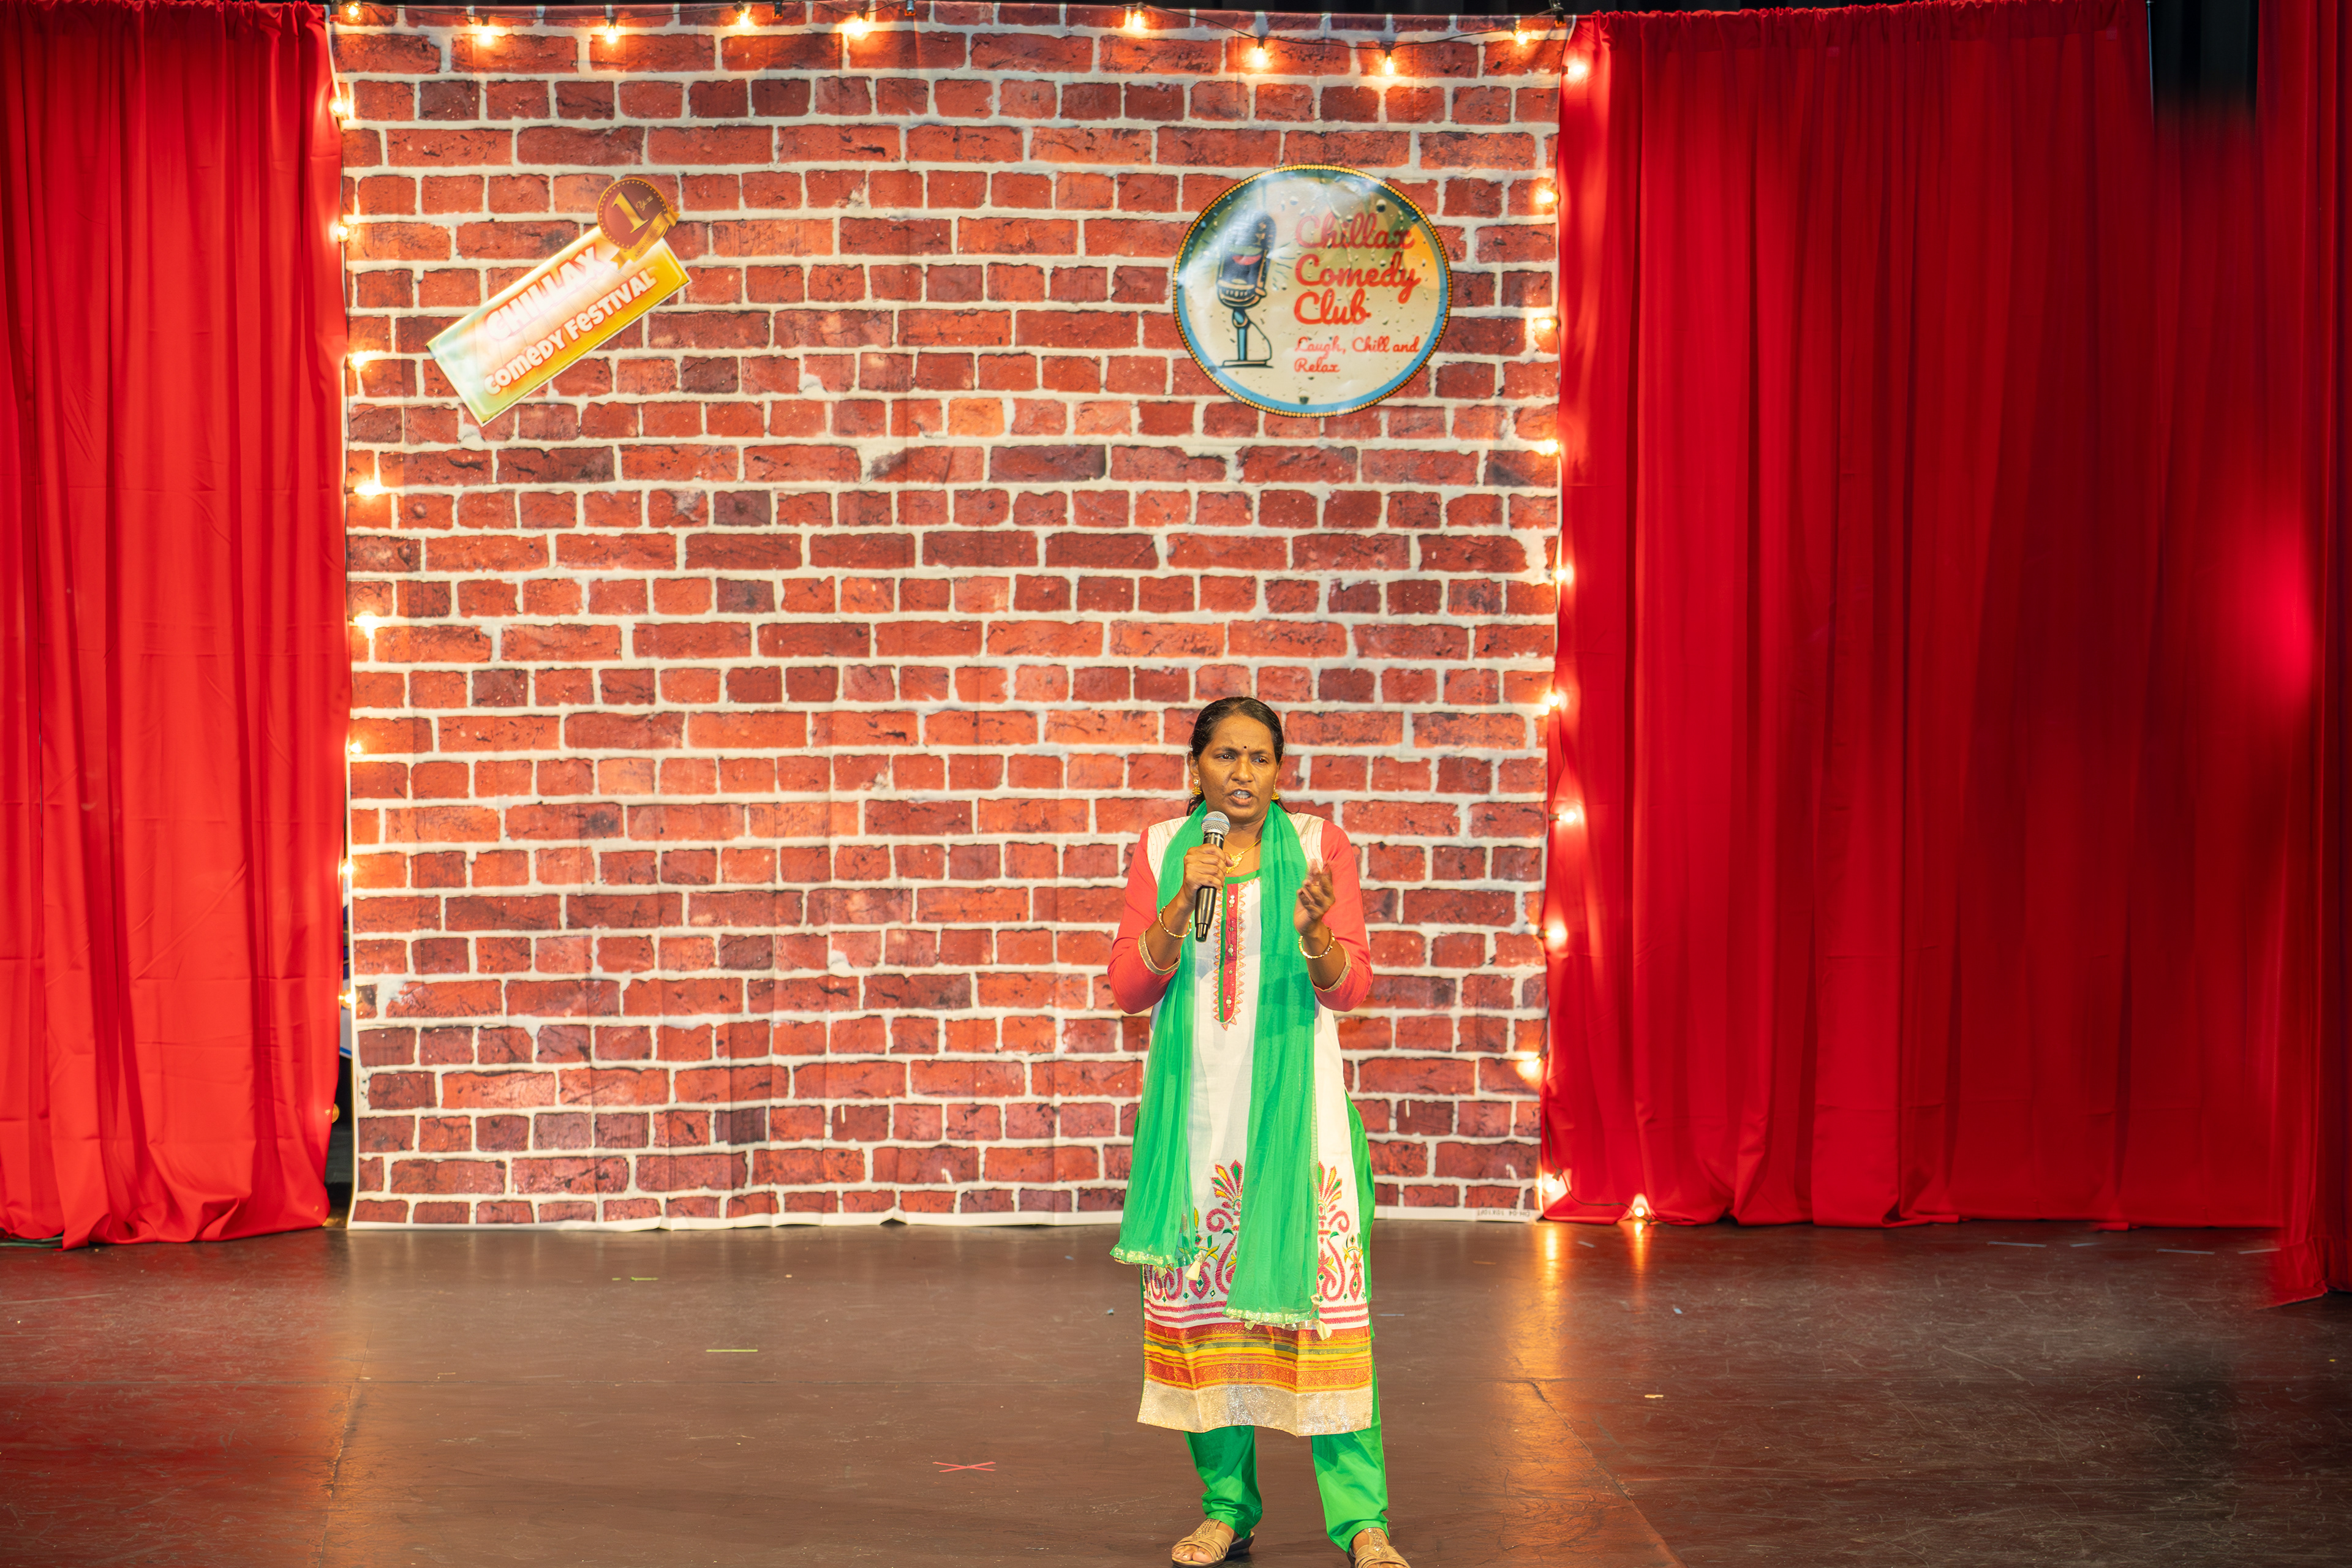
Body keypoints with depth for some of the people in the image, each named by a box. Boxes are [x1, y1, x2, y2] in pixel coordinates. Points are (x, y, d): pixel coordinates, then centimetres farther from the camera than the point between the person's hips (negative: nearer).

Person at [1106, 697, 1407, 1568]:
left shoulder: (1318, 847, 3)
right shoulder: (1162, 850, 8)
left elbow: (1350, 987, -3)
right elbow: (1128, 987, 1)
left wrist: (1313, 932, -24)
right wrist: (1184, 906, -13)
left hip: (1295, 1104, -2)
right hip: (1195, 1104, 2)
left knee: (1320, 1289, -9)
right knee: (1198, 1293, 1)